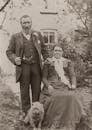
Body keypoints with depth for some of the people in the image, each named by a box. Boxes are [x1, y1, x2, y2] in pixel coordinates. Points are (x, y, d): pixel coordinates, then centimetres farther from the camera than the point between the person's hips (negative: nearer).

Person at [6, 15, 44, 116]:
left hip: (36, 66, 2)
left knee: (37, 90, 7)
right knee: (24, 91, 5)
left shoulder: (38, 35, 10)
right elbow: (9, 51, 8)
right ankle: (27, 114, 15)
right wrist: (14, 59, -11)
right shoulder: (15, 37, 5)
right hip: (23, 67, -1)